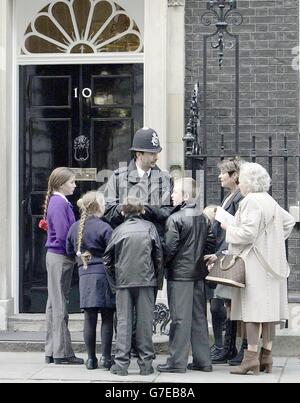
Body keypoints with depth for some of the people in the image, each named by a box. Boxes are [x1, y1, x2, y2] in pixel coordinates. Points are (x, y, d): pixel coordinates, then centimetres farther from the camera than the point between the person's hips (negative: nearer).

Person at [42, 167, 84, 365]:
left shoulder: (58, 202, 14)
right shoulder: (59, 203, -15)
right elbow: (63, 235, -21)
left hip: (56, 257, 10)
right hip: (61, 257, -10)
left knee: (55, 304, 12)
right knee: (60, 305, -5)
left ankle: (52, 351, 17)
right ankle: (62, 352, 0)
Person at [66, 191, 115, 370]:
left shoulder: (75, 228, 7)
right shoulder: (104, 228, -12)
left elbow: (70, 251, 18)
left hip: (85, 275, 5)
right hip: (103, 274, -5)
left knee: (89, 318, 8)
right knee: (107, 318, 2)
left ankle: (91, 358, 9)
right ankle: (106, 357, 2)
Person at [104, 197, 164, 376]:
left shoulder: (119, 230, 3)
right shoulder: (150, 227, 4)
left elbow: (108, 259, 3)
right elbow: (159, 256, 3)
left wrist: (114, 283, 12)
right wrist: (158, 281, 9)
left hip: (123, 281, 0)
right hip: (146, 280, 0)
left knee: (124, 321, 3)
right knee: (145, 321, 4)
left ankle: (122, 363, -1)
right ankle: (146, 363, 4)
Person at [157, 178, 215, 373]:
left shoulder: (175, 219, -14)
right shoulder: (204, 218, 8)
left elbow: (170, 247, -16)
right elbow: (211, 244, 10)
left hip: (179, 273, -7)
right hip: (199, 273, 7)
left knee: (180, 318, -4)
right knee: (199, 317, 11)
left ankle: (177, 361, 0)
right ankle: (203, 361, 14)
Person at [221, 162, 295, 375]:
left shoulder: (251, 202, -14)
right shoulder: (270, 202, 15)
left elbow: (248, 233, -20)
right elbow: (289, 221, 26)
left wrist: (228, 228, -5)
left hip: (254, 263, -9)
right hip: (271, 261, 9)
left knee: (253, 309, -9)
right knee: (267, 309, 9)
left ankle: (251, 357, -11)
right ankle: (267, 356, 12)